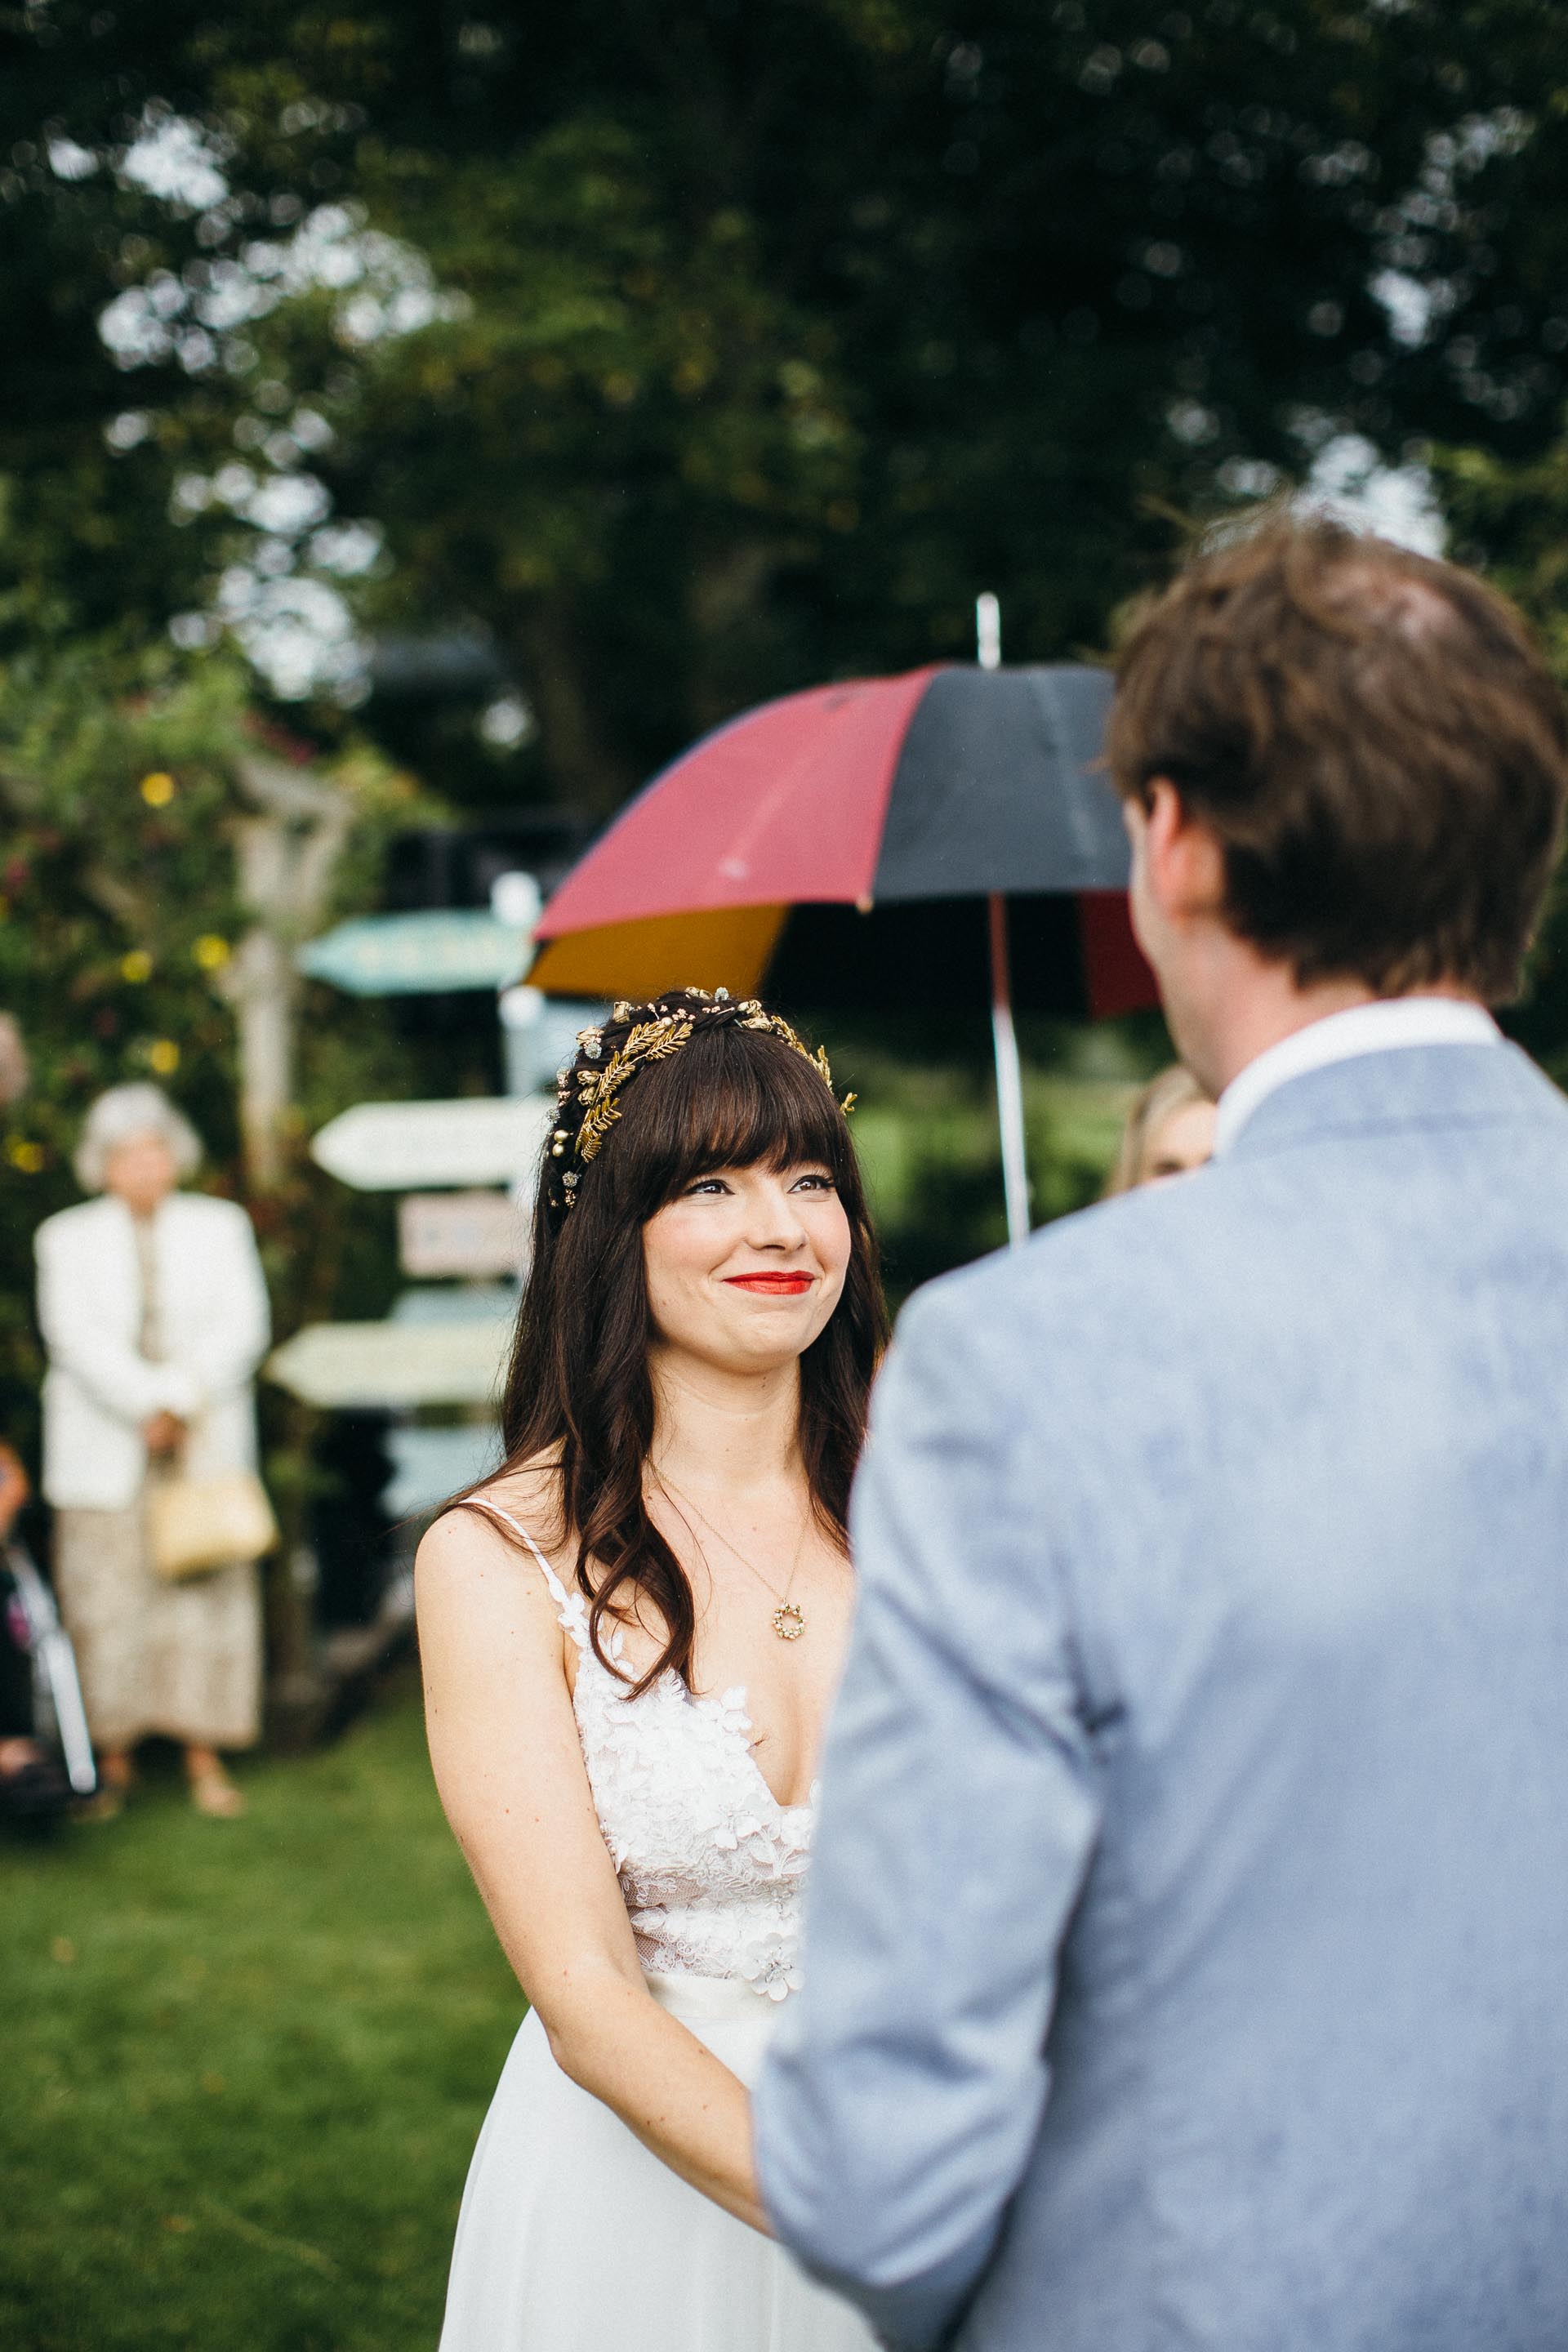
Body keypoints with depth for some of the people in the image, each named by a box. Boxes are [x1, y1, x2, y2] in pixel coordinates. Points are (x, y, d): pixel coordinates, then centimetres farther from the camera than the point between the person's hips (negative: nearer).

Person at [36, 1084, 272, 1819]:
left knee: (206, 1594, -3)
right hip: (103, 1449, -1)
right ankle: (113, 1760, 4)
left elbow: (242, 1327, 2)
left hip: (206, 1444, 1)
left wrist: (179, 1399, -11)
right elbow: (74, 1336, -4)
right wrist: (145, 1407, -15)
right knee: (105, 1601, -4)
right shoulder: (67, 1238, 8)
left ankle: (204, 1758, 2)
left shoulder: (220, 1227, 11)